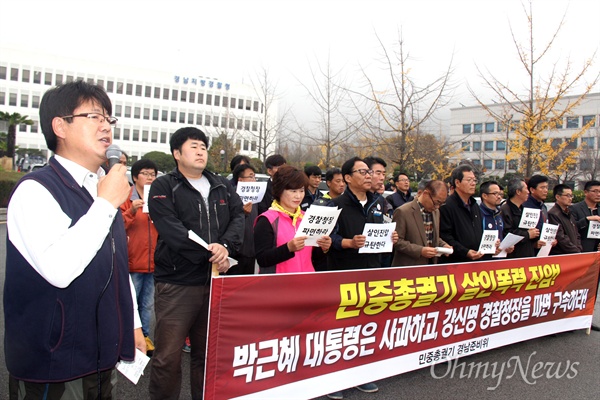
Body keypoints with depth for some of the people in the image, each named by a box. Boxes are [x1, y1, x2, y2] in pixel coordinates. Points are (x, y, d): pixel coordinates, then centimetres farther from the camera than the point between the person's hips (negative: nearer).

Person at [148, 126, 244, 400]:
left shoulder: (222, 186, 15)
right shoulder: (163, 187, -1)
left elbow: (238, 218, 3)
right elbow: (171, 229, -14)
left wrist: (225, 246, -16)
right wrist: (209, 254, -18)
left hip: (215, 281, 5)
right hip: (176, 283, -4)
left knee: (208, 352, 16)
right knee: (168, 356, -1)